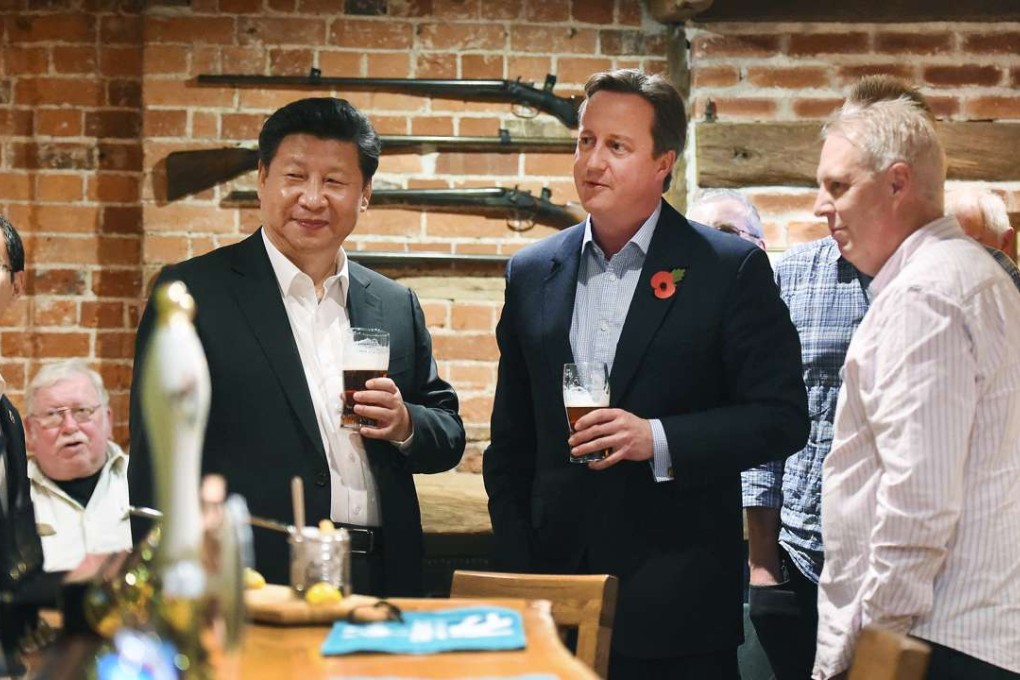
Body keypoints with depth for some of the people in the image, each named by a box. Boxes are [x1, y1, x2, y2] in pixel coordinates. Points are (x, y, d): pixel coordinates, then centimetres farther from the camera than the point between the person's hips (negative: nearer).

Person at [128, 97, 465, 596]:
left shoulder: (396, 307, 12)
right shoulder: (192, 293, -2)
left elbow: (449, 437, 16)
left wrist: (406, 426, -6)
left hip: (382, 581, 4)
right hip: (250, 583, -4)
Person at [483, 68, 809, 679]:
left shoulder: (733, 269, -3)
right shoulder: (532, 274, 8)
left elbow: (783, 417, -6)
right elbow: (511, 440, 13)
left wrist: (659, 440, -19)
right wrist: (515, 565, 5)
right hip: (556, 584, 3)